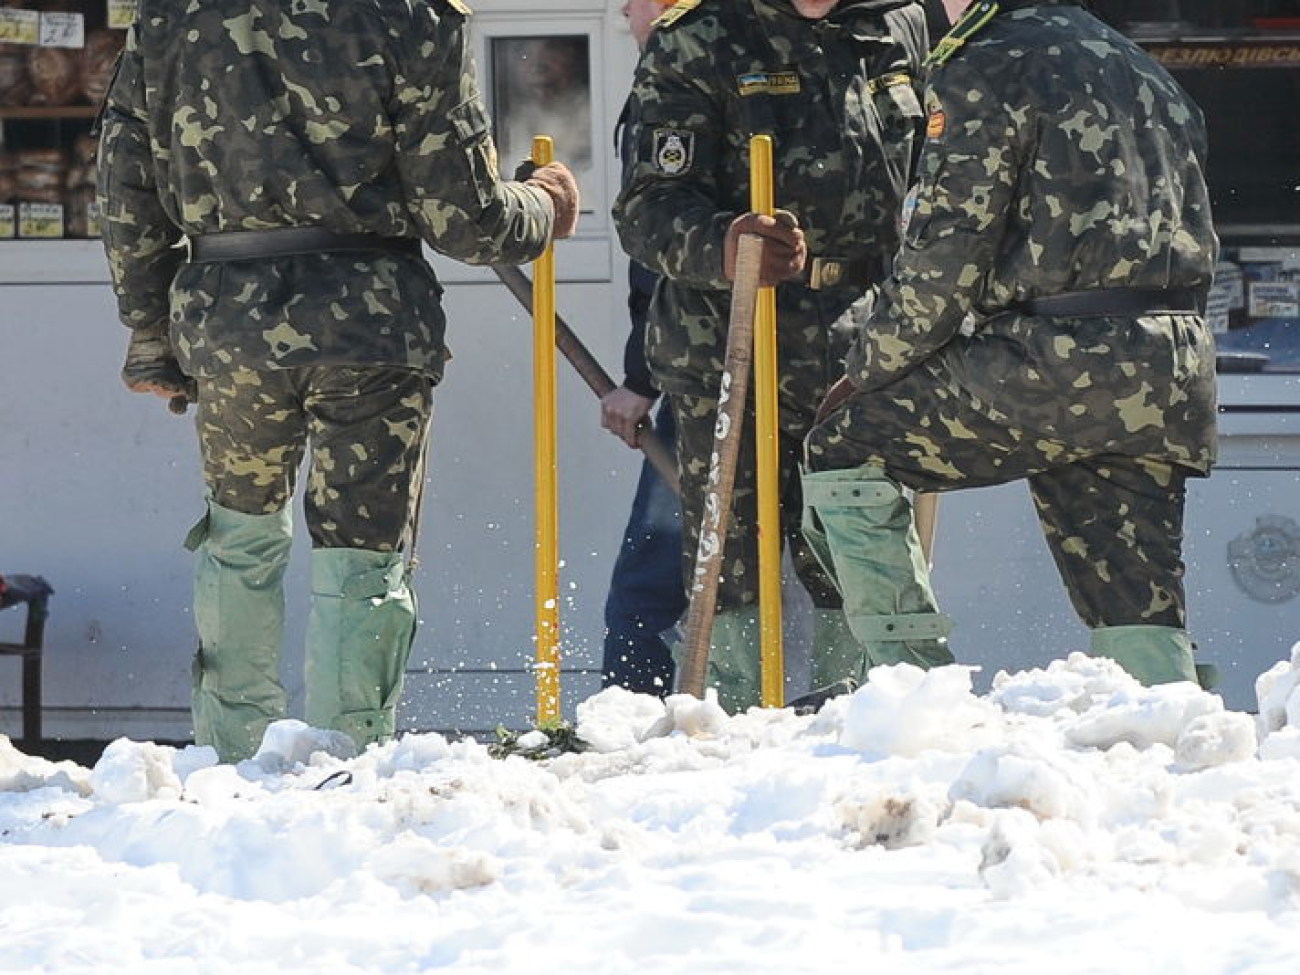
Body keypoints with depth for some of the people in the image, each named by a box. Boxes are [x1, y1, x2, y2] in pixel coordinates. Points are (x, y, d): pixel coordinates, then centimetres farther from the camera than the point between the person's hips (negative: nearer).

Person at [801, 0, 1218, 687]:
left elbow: (944, 260, -7)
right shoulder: (1144, 74, 22)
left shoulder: (986, 70, -3)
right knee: (1136, 605, 10)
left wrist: (870, 366, 6)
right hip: (1173, 375, 7)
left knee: (844, 451, 7)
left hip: (1053, 369, -7)